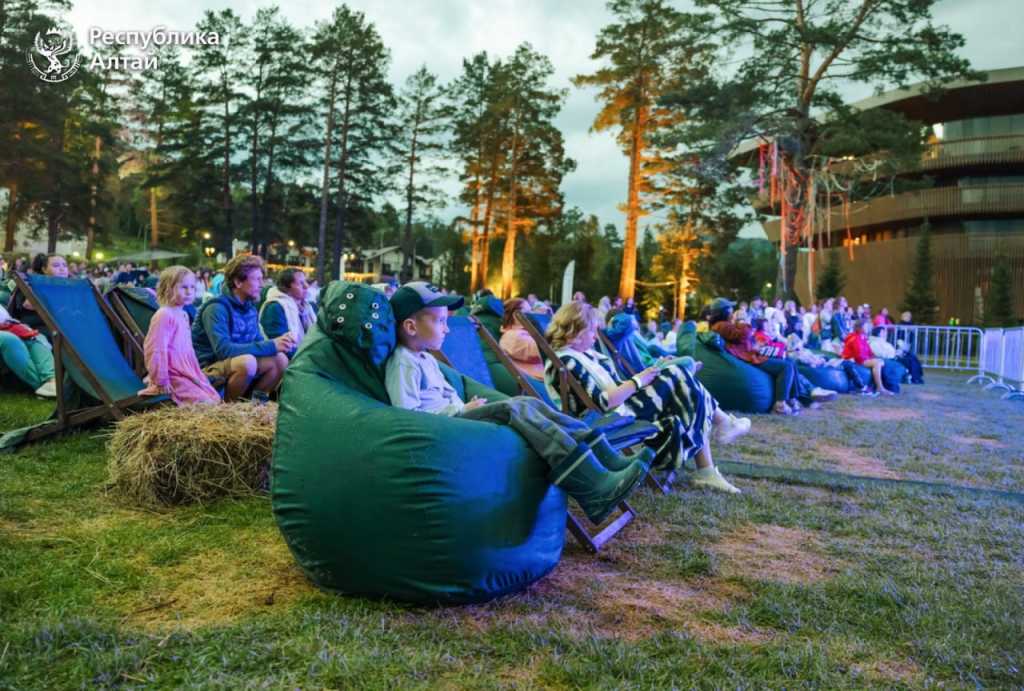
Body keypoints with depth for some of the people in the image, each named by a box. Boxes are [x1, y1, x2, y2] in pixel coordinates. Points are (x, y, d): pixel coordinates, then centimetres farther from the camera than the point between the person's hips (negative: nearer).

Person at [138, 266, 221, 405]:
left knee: (215, 399, 8)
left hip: (188, 373, 9)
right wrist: (161, 381, -17)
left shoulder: (183, 315, 12)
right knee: (204, 404, -17)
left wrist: (196, 372, 19)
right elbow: (156, 350, -19)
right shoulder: (164, 315, -16)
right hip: (174, 376, -9)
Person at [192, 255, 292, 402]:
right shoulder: (217, 308, -19)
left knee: (280, 359, -10)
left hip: (236, 366, 7)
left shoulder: (250, 308, 6)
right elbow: (223, 349, -29)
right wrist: (271, 345, -30)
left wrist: (278, 343, -16)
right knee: (247, 361, -34)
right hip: (208, 369, -7)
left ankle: (255, 401, 6)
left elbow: (257, 342, 8)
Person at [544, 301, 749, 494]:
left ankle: (707, 471, 2)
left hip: (621, 408, 10)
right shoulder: (565, 363, -19)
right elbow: (601, 403, -25)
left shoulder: (582, 354, 12)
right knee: (677, 379, -8)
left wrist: (640, 379, 5)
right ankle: (722, 423, 13)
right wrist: (637, 381, -18)